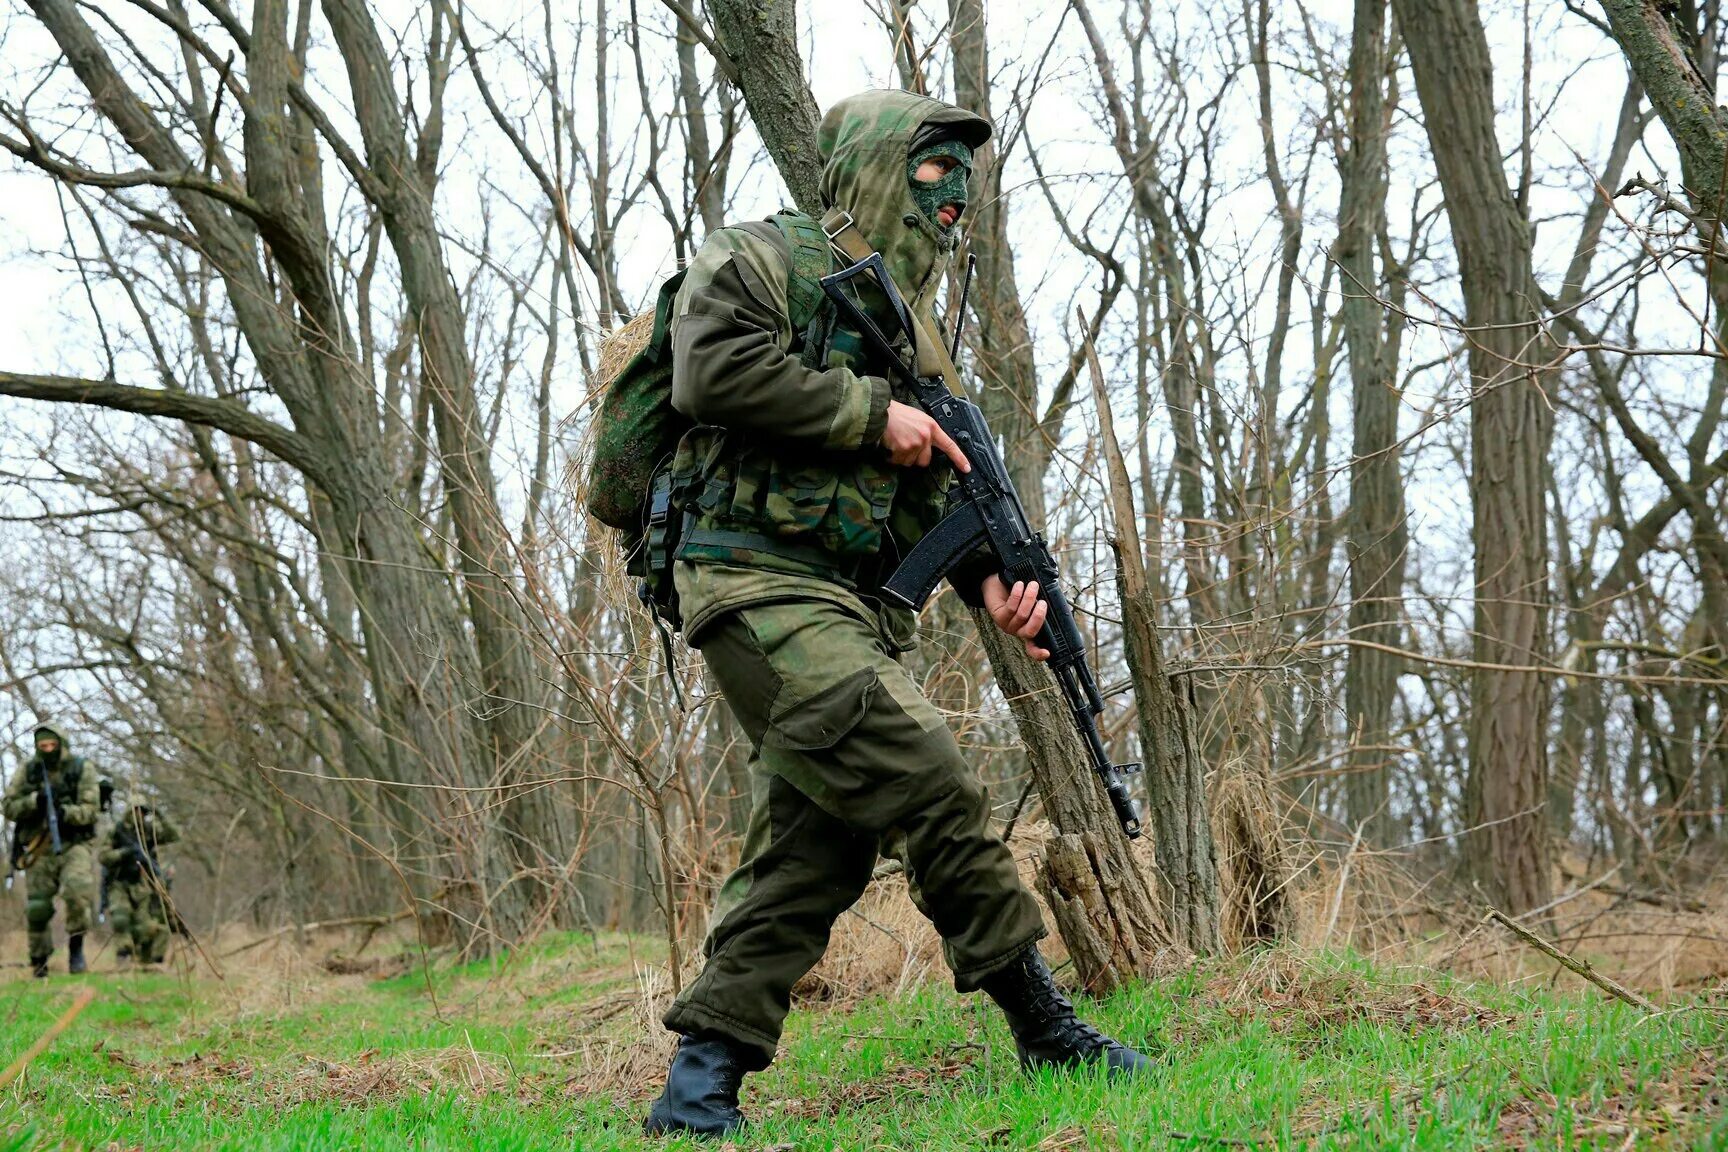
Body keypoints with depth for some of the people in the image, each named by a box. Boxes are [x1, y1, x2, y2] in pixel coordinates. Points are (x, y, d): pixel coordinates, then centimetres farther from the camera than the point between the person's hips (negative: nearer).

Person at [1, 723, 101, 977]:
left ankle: (76, 945, -9)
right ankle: (39, 961, 22)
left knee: (77, 889, -28)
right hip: (39, 849, 2)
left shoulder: (82, 770, 0)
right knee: (36, 908, 2)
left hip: (73, 844, -2)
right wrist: (34, 801, -15)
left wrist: (66, 812, -25)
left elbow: (89, 810, -6)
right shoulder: (27, 772, 6)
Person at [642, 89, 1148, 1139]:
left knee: (819, 841, 1)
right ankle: (1046, 1029, -7)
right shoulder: (761, 258, 1)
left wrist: (991, 578, -1)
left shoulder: (910, 320, 24)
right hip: (763, 588, -9)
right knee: (935, 783, -16)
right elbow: (714, 370, -19)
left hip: (859, 612, 9)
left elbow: (933, 488, 19)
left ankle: (702, 1078, 5)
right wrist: (873, 413, -14)